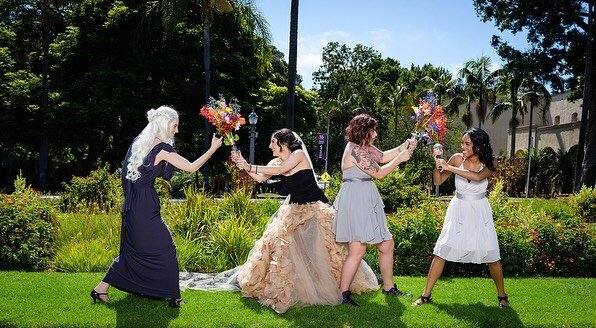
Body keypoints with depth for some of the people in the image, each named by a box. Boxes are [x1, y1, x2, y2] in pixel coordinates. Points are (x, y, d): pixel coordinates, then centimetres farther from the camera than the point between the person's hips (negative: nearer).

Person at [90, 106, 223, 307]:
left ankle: (101, 289, 20)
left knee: (132, 249, 19)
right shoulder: (162, 148, -15)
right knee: (165, 248, 4)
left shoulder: (140, 142, 10)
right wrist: (213, 148, -8)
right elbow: (191, 167, -14)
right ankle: (172, 296, 12)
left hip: (132, 205, 9)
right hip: (146, 206, -9)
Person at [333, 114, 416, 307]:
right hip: (355, 202, -11)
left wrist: (404, 146, 14)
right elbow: (379, 173, -13)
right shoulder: (355, 150, -17)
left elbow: (383, 157, 25)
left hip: (368, 202, 11)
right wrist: (400, 158, -3)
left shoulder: (365, 147, 12)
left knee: (387, 244, 15)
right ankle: (343, 294, -4)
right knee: (358, 250, -13)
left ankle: (388, 287, 29)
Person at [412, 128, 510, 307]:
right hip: (458, 211, 1)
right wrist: (438, 163, -20)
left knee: (491, 255, 2)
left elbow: (478, 177, -35)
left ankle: (502, 295, 24)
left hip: (479, 213, 0)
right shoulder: (457, 159, -10)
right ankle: (426, 294, 5)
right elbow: (438, 181, -3)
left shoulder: (489, 164, -13)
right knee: (442, 252, -4)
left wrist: (449, 167, -36)